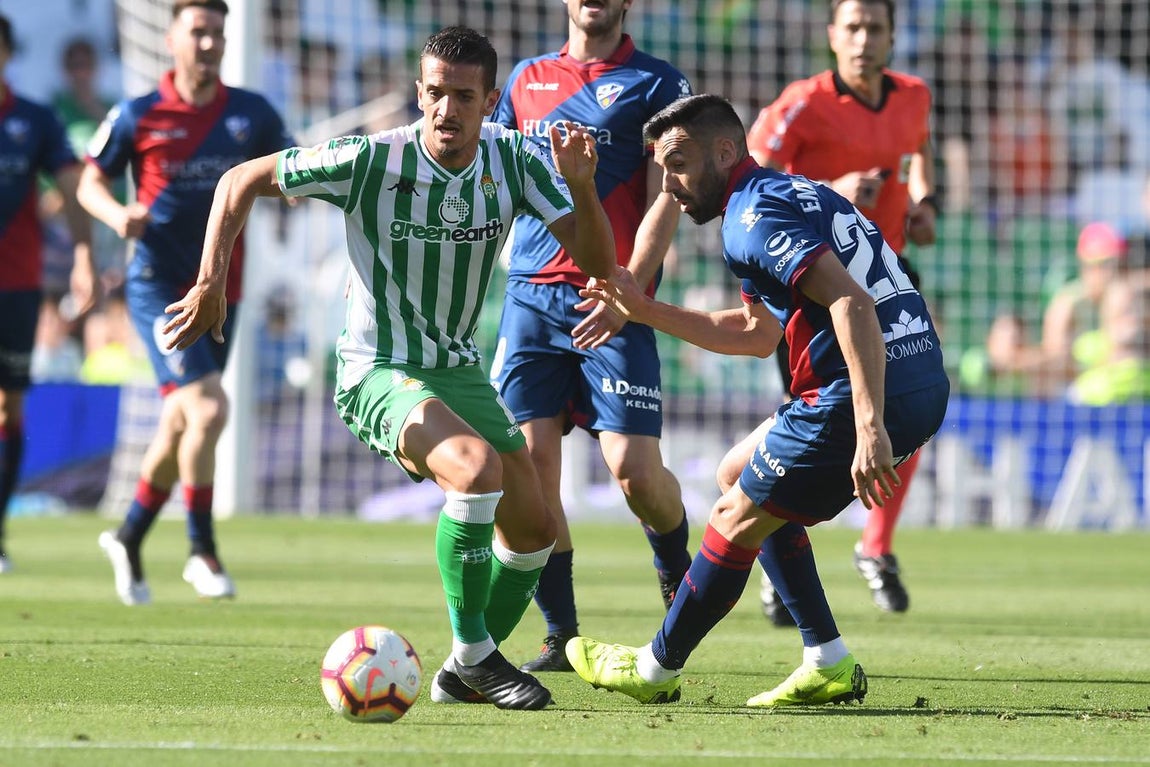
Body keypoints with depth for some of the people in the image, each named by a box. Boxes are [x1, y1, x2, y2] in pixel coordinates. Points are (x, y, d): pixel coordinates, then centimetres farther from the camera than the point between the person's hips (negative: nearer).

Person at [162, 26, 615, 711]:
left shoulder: (514, 159, -8)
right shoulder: (372, 160, -19)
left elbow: (597, 262, -9)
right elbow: (242, 181, -9)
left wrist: (582, 185, -26)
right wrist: (211, 283, -18)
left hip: (461, 367, 6)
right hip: (379, 372, -6)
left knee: (535, 531, 9)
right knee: (479, 470, -32)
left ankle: (465, 674, 29)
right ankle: (474, 654, -16)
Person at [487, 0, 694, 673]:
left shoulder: (656, 84, 3)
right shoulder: (527, 79, 17)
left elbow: (664, 202, -4)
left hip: (613, 303, -4)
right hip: (532, 293, 4)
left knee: (634, 466, -11)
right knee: (531, 464, -7)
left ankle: (677, 567, 22)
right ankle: (561, 636, 4)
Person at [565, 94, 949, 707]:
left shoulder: (754, 214, -11)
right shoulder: (795, 193, 21)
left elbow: (852, 303, -25)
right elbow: (756, 332, 31)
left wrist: (869, 428, -31)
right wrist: (643, 310, 28)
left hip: (879, 396, -10)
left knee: (737, 518, 6)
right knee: (737, 474, 24)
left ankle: (655, 669, 23)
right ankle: (828, 664, 21)